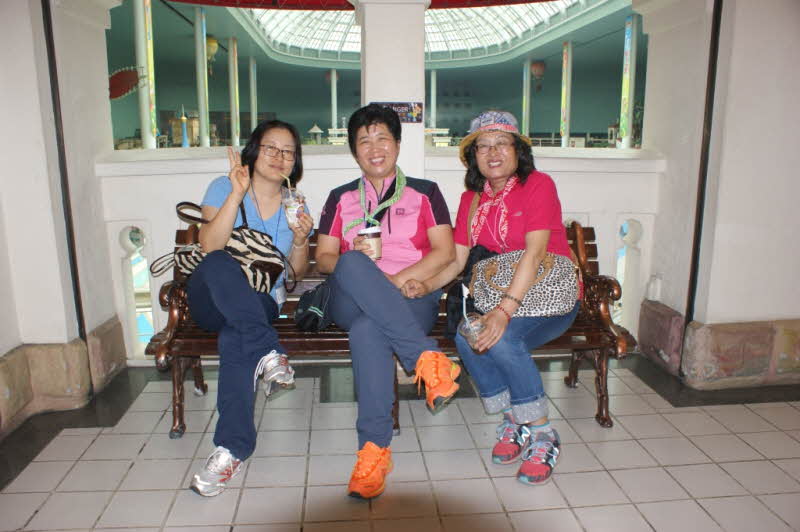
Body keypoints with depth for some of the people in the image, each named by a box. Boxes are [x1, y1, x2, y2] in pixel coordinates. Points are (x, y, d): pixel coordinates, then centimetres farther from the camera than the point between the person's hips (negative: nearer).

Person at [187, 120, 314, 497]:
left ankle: (232, 448, -30)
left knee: (235, 337, -34)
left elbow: (298, 273, 10)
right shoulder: (224, 187, 2)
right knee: (219, 264, -36)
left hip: (262, 302, 1)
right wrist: (237, 194, -22)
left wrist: (301, 240, -11)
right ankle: (267, 353, -35)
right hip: (211, 298, 0)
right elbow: (210, 248, -16)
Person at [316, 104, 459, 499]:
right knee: (352, 263, -35)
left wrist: (397, 279, -12)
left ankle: (374, 448, -31)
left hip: (411, 297, -2)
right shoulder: (341, 198, 22)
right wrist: (351, 262, -10)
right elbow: (323, 257, 14)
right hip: (352, 301, 2)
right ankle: (427, 358, -38)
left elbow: (445, 252, 3)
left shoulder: (424, 193, 16)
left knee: (367, 328, -37)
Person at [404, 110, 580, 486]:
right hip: (497, 294, 5)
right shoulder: (471, 199, 9)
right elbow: (456, 260, 4)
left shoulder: (538, 185, -9)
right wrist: (427, 286, -17)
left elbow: (535, 252, -22)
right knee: (465, 335, -25)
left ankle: (543, 433, -10)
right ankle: (514, 421, -4)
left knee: (501, 338, -32)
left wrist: (505, 310, -34)